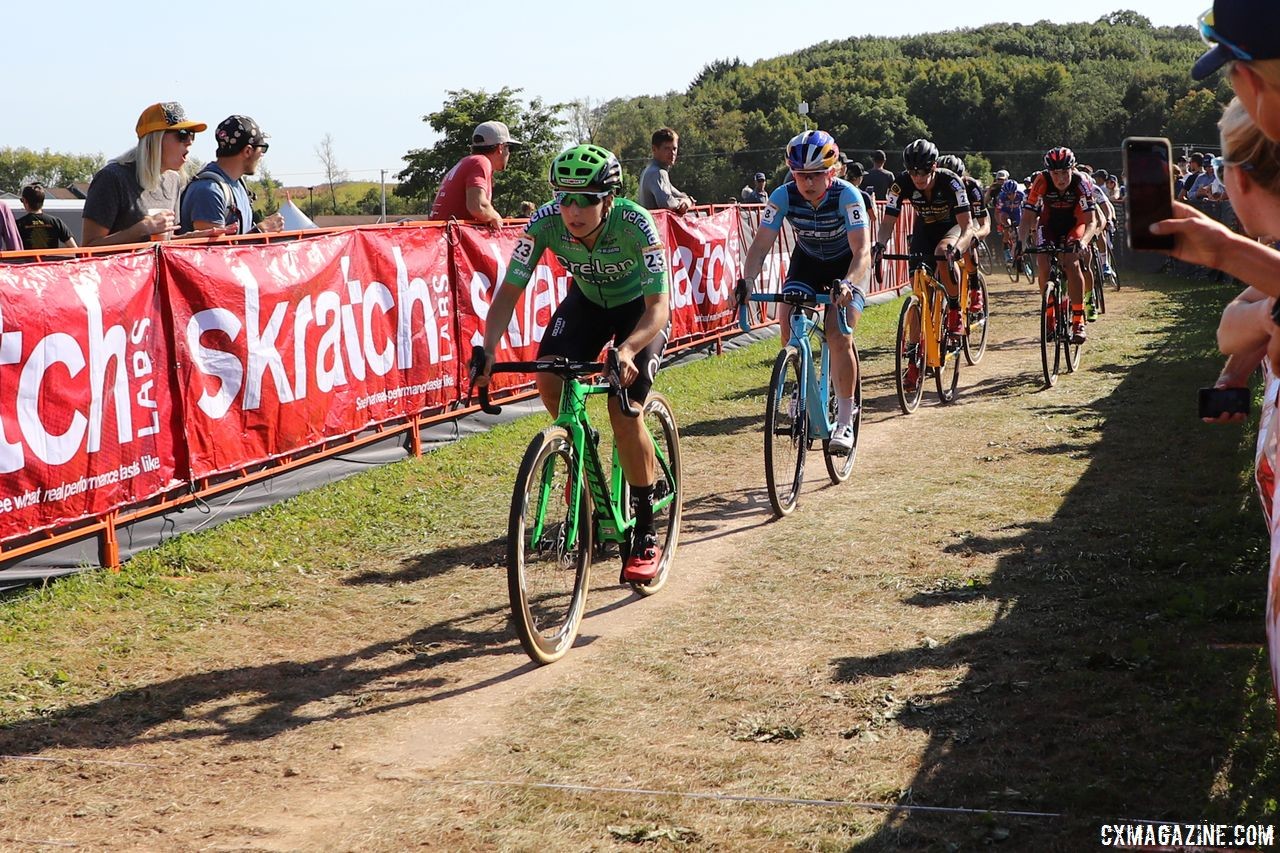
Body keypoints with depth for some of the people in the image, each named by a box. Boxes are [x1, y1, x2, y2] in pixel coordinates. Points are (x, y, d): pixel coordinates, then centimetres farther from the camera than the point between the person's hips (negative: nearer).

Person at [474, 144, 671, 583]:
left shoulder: (636, 224, -37)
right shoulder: (545, 222, -29)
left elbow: (658, 307, -38)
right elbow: (509, 291, -23)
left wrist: (627, 351, -57)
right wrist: (488, 350, -40)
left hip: (640, 307, -4)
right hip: (587, 299, 4)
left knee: (623, 408, -19)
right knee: (549, 380, -21)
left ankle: (646, 535, -8)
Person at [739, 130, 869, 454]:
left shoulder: (847, 196, -31)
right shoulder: (784, 196, -23)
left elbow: (862, 251, -39)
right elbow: (760, 245, -23)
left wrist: (848, 284, -58)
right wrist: (747, 280, -42)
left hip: (846, 266, -3)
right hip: (806, 261, 3)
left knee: (839, 336, -20)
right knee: (789, 327, -18)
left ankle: (845, 422, -10)